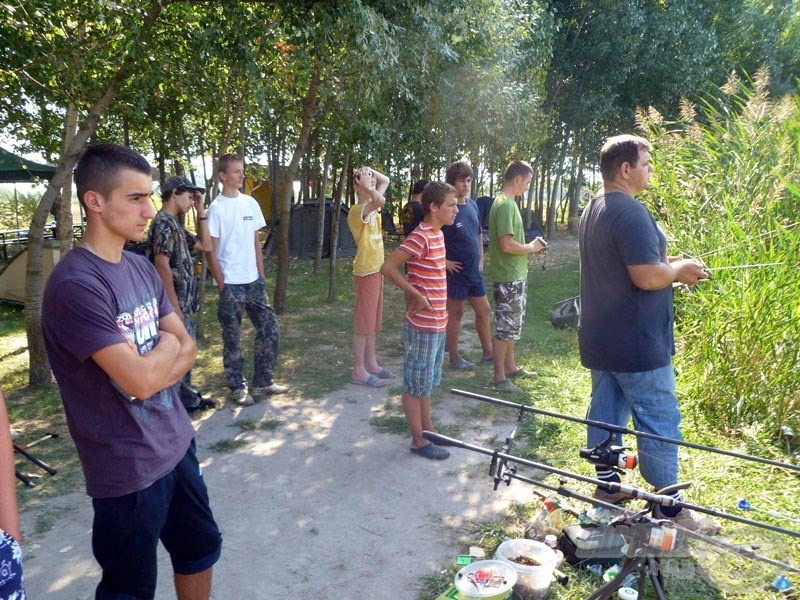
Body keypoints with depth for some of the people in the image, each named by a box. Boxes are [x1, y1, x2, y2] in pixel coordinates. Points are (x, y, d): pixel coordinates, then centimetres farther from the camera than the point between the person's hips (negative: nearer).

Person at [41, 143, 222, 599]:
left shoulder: (142, 267, 4)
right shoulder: (76, 285, -22)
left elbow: (188, 348, 6)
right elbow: (140, 380, -26)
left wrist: (150, 370, -13)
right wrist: (167, 344, -6)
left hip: (177, 442, 7)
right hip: (129, 467, -7)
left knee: (201, 549, 23)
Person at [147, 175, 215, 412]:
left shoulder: (175, 224, 15)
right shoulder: (163, 223, -15)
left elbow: (205, 246, 19)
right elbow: (162, 266, -21)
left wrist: (201, 211, 13)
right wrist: (174, 305, -22)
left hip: (183, 302, 10)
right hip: (174, 303, -10)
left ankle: (187, 397, 29)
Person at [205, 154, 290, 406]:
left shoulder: (250, 203, 7)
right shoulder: (217, 208, -9)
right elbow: (211, 251, -9)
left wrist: (261, 275, 8)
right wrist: (222, 285, -12)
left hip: (253, 281, 6)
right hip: (231, 284, -6)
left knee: (269, 327, 7)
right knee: (232, 338, 4)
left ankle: (263, 382, 19)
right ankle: (237, 387, 17)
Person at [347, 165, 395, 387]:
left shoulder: (370, 207, 10)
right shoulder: (357, 211, -17)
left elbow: (386, 181, 23)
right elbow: (380, 200, -37)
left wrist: (370, 172, 6)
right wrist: (364, 185, -20)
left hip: (377, 270, 9)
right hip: (366, 272, -9)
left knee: (374, 322, 15)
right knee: (364, 323, -4)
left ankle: (371, 364, 24)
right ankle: (358, 371, 3)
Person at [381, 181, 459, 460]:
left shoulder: (437, 234, 8)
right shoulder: (421, 237, -20)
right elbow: (387, 267, -24)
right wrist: (417, 296, -18)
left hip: (437, 323, 9)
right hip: (422, 325, -9)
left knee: (427, 381, 20)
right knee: (415, 384, 5)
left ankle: (428, 429, 34)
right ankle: (418, 441, 17)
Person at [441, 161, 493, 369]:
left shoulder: (472, 205, 7)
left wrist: (481, 259, 14)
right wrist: (444, 261, -17)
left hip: (474, 271, 7)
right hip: (455, 271, -7)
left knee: (484, 310, 14)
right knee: (455, 313, 5)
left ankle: (488, 352, 27)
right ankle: (454, 358, 18)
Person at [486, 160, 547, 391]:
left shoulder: (508, 202, 13)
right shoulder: (505, 204, -19)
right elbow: (507, 245, -26)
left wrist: (531, 248, 7)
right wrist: (531, 248, -11)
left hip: (515, 275, 10)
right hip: (508, 277, -10)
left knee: (511, 324, 18)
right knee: (506, 326, -2)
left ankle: (510, 367, 31)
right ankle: (499, 376, 7)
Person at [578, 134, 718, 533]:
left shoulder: (593, 210, 12)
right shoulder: (631, 212, -20)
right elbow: (647, 277, -26)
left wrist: (665, 264, 13)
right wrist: (680, 270, -6)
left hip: (599, 339, 10)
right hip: (637, 343, -10)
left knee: (606, 411, 16)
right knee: (660, 423, 1)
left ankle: (606, 485, 29)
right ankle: (668, 509, 12)